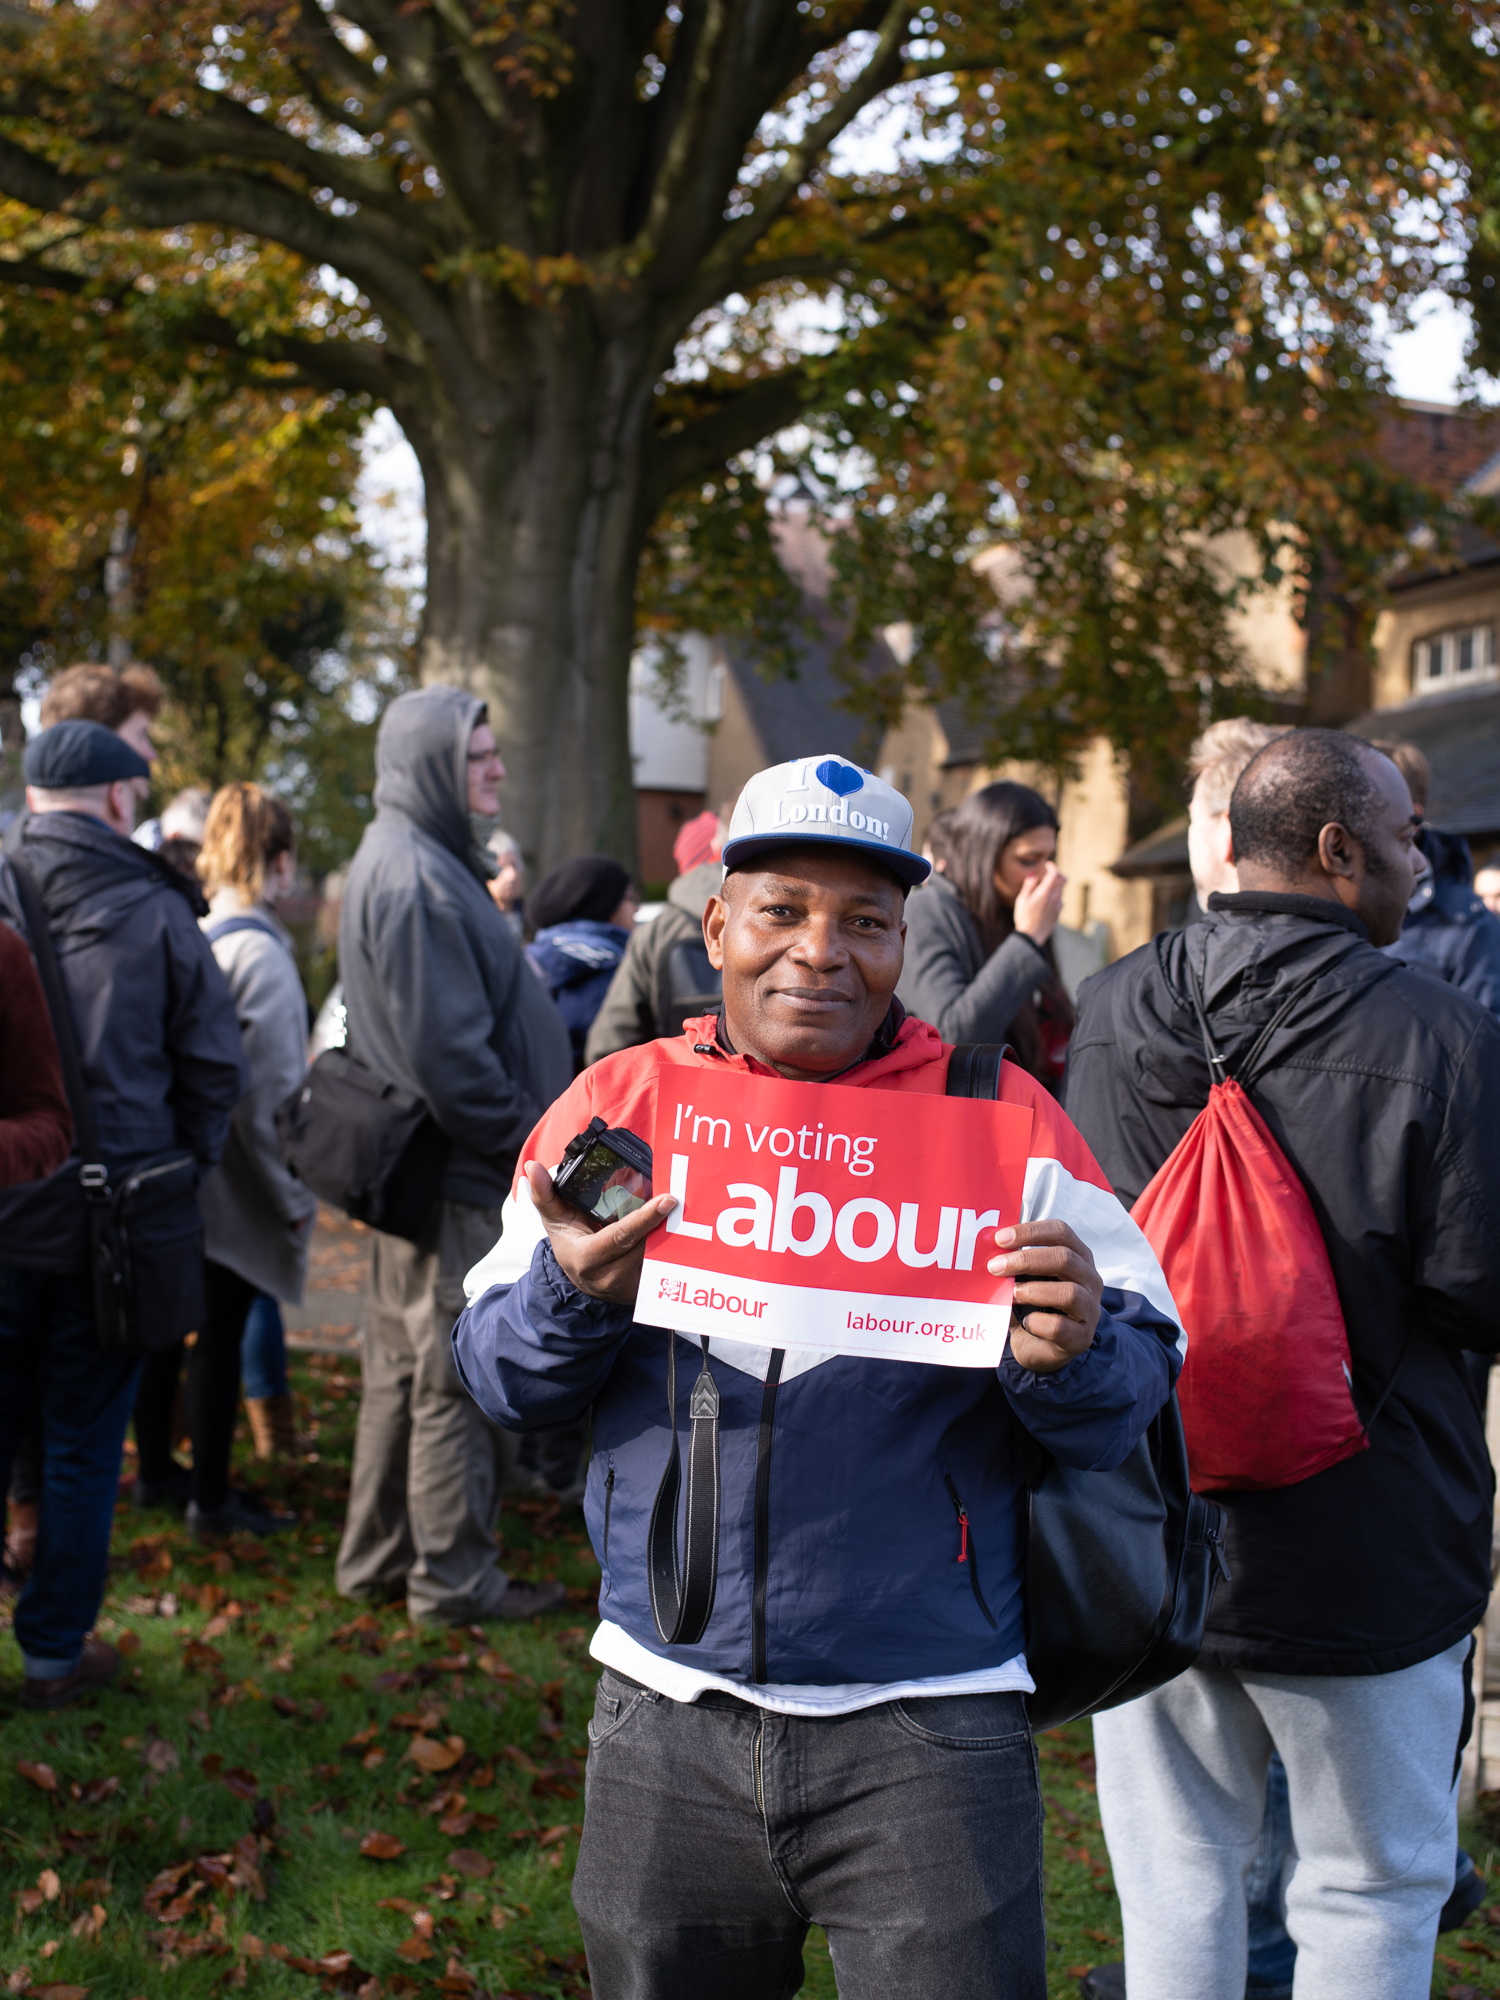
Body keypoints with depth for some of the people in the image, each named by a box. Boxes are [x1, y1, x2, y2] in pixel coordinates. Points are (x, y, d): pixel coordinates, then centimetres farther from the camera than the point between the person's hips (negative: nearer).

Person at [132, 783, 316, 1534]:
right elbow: (270, 1092, -19)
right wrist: (296, 1192, -9)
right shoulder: (260, 954, -18)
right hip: (232, 1185, -7)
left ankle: (156, 1469, 30)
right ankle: (211, 1499, 8)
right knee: (221, 1333, 1)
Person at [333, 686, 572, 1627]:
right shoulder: (418, 882, -19)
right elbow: (447, 1050, -23)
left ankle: (380, 1556, 27)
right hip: (457, 1179, -11)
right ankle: (455, 1575, 8)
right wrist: (526, 1143, -15)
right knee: (459, 1377, -1)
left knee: (404, 1369, 17)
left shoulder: (405, 861, 15)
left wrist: (526, 1132, 17)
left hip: (416, 1164, 11)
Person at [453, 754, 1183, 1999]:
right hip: (668, 1711, 3)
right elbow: (498, 1376, 3)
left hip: (925, 1730, -2)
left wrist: (1067, 1360, -26)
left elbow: (1139, 1390, -3)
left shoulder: (998, 1115, -2)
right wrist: (572, 1292, -18)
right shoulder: (622, 1102, 3)